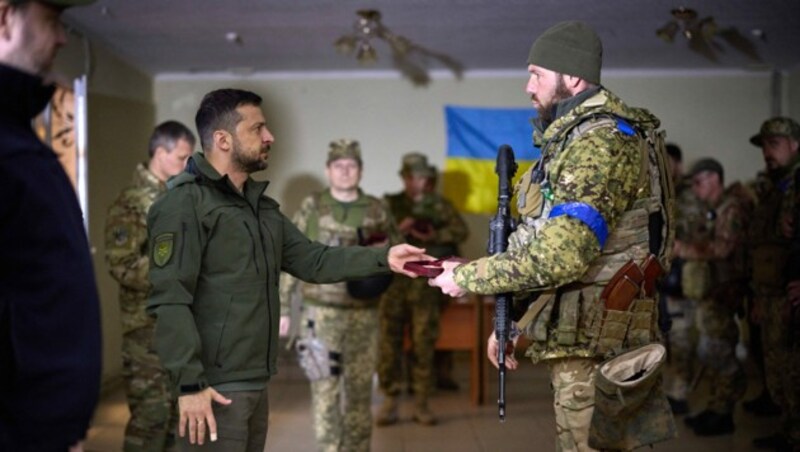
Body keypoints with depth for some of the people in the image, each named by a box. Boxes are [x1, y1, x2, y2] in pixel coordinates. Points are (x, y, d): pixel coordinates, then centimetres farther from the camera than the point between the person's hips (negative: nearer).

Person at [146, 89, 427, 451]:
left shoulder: (259, 205, 17)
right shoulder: (185, 203, -12)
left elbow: (312, 261, 14)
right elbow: (170, 301, -18)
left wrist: (383, 258, 4)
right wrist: (190, 384, -23)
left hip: (255, 384, 9)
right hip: (214, 388, -9)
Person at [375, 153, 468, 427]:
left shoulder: (439, 206, 10)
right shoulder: (389, 204, 11)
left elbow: (460, 231, -5)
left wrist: (431, 236, -17)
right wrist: (397, 232, -15)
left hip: (426, 284, 0)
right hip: (394, 282, 0)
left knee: (424, 344, 1)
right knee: (389, 342, -2)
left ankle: (421, 404, 9)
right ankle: (389, 402, 6)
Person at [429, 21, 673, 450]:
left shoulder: (601, 144, -18)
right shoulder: (574, 140, 15)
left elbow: (560, 257, -26)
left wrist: (466, 277, -16)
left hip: (594, 341, -10)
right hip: (579, 334, 10)